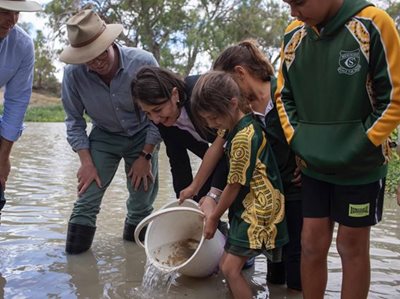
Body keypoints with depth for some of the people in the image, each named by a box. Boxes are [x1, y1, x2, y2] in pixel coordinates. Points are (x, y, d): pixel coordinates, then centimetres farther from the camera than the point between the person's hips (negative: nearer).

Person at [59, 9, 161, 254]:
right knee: (88, 196, -9)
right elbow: (74, 121, -8)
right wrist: (86, 163, -13)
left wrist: (146, 156, -12)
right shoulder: (73, 74, -24)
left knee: (143, 199, 5)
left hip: (143, 135, 0)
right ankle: (74, 252, 7)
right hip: (105, 136, 0)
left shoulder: (144, 62, -27)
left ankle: (134, 239, 30)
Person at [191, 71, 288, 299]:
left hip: (259, 210, -10)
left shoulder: (243, 137, -21)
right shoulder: (246, 124, 8)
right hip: (248, 208, 10)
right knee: (227, 265, 13)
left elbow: (235, 185, -14)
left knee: (231, 268, -11)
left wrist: (214, 217, -1)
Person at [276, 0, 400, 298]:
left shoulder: (372, 24, -14)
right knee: (312, 244, 8)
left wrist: (356, 149, -14)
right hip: (313, 166, 4)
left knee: (352, 246, 9)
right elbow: (284, 96, 12)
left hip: (360, 167, -3)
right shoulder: (293, 36, 0)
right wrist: (297, 141, 0)